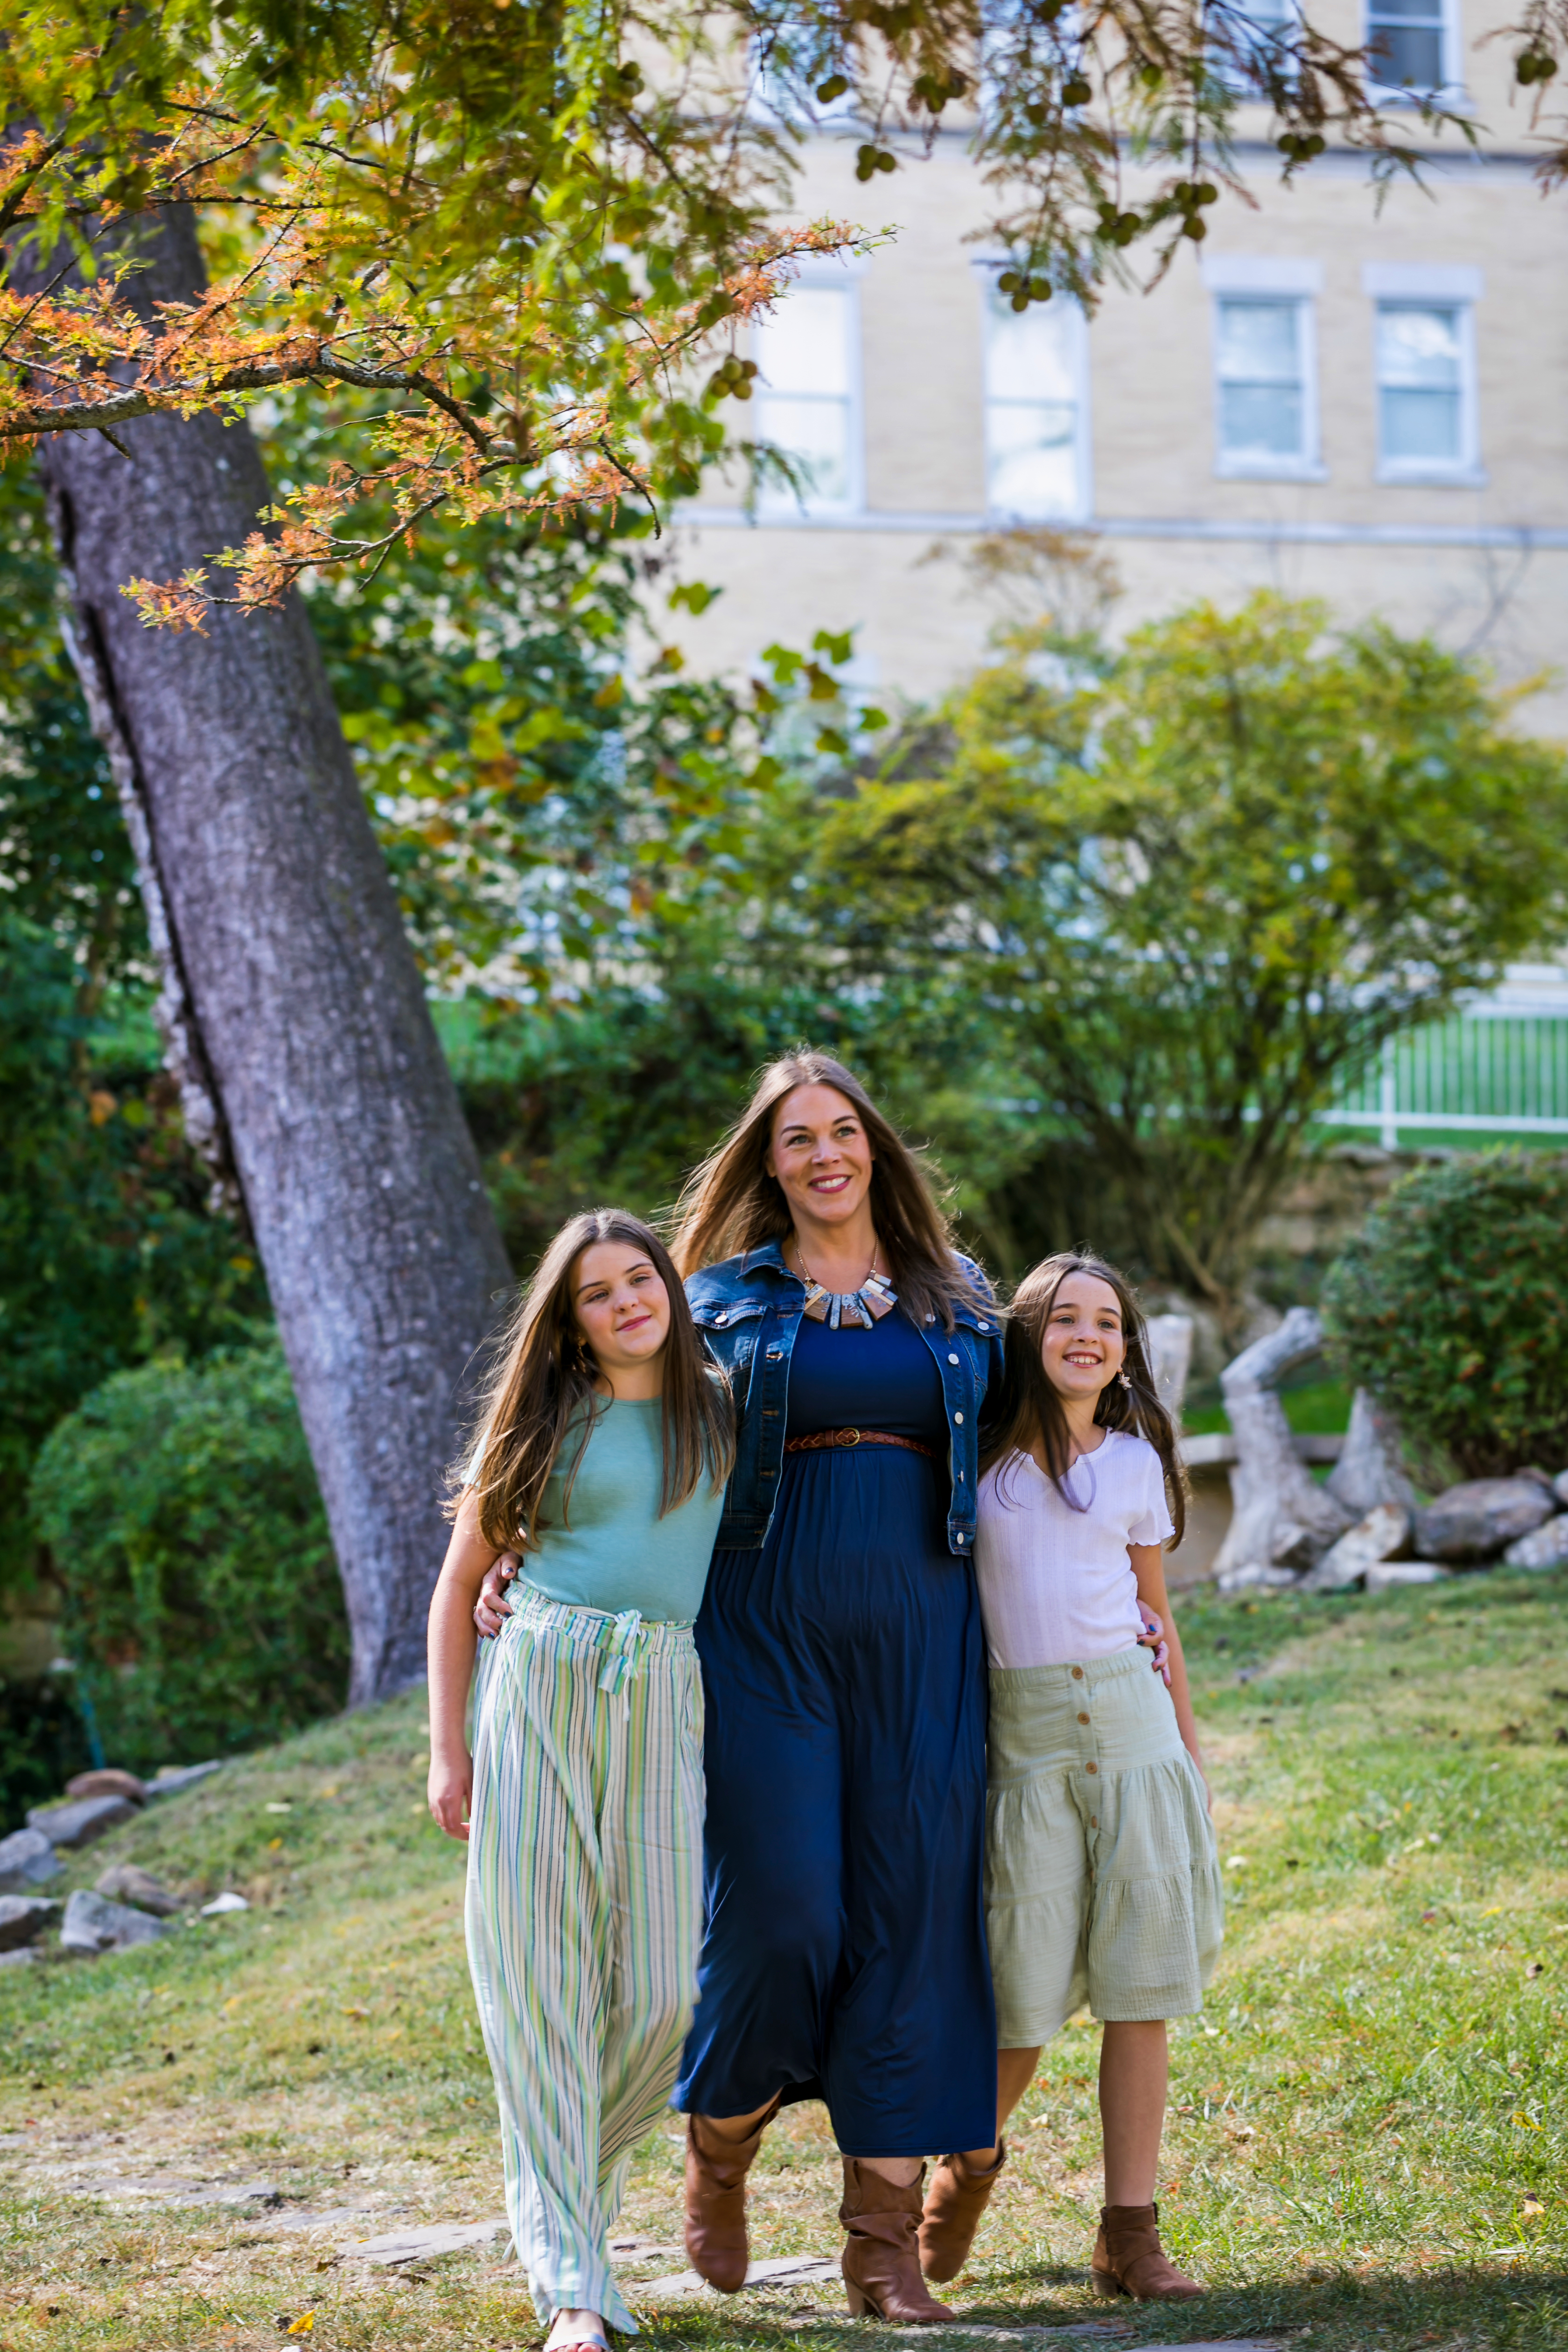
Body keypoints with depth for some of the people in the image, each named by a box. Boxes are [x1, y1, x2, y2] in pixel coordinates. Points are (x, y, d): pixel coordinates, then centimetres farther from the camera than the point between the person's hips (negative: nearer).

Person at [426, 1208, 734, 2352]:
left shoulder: (722, 1412, 11)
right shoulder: (547, 1422, 8)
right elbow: (460, 1586, 11)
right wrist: (448, 1748, 4)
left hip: (664, 1701, 2)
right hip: (540, 1690, -1)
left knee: (661, 1993, -4)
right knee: (541, 1982, -6)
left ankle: (565, 2192, 24)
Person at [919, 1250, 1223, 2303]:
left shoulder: (1137, 1461, 10)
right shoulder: (978, 1447, 3)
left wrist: (1191, 1748, 18)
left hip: (1133, 1719, 2)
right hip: (1020, 1732, -2)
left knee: (1141, 1987, -1)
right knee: (1027, 1991, -3)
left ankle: (1131, 2233, 6)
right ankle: (974, 2159, 27)